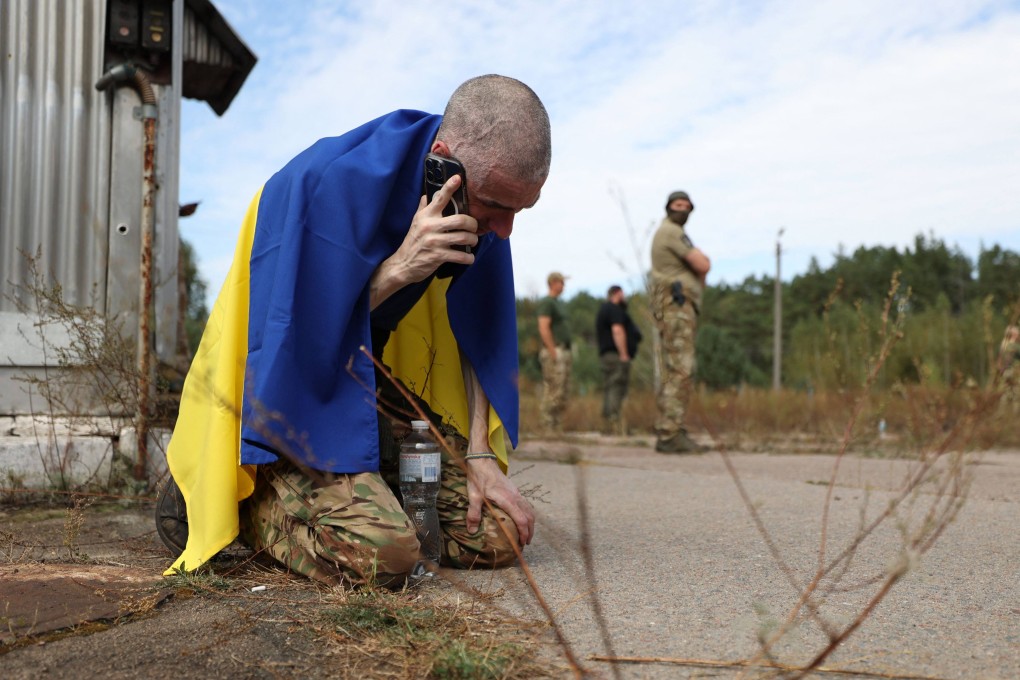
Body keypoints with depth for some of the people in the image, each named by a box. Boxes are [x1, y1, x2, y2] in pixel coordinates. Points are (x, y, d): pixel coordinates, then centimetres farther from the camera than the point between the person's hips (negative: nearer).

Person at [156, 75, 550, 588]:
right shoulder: (339, 182, -28)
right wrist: (398, 268, -32)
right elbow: (298, 332, -22)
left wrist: (480, 454, -4)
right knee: (380, 554, -29)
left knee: (499, 537, -5)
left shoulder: (480, 201, -7)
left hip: (379, 383, 7)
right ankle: (243, 500, -1)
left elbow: (477, 331, 3)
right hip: (290, 387, -6)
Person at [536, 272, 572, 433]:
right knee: (553, 391, -11)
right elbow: (543, 329, -17)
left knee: (563, 391, 8)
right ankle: (549, 428, -8)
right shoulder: (546, 302, -9)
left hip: (564, 352, 10)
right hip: (554, 352, -10)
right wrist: (553, 353, -21)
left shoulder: (561, 303, 21)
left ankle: (557, 428, 12)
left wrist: (568, 352, 18)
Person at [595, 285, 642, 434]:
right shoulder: (615, 309, -7)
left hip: (605, 354, 10)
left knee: (609, 389, 7)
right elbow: (617, 330, -19)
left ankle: (607, 426, 6)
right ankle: (615, 425, -22)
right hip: (617, 355, -10)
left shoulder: (603, 309, 25)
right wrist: (624, 354, -20)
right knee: (617, 388, -15)